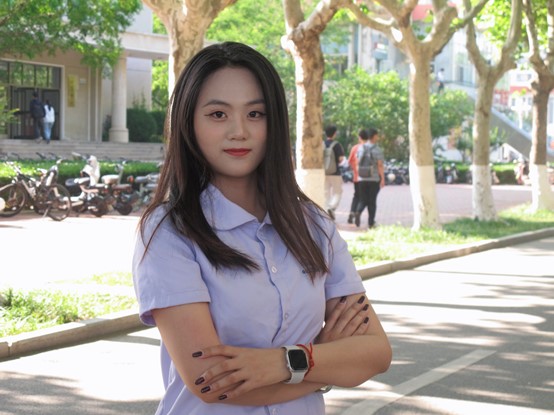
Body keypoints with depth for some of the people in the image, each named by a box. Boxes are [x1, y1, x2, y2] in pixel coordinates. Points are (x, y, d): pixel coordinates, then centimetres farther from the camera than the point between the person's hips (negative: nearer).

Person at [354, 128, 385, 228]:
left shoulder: (361, 148, 5)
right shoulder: (377, 150, -9)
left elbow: (358, 163, 9)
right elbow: (380, 165, -12)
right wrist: (382, 179, -9)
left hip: (362, 179, 3)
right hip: (374, 179, -3)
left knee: (363, 200, 9)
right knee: (372, 201, 5)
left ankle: (358, 212, -21)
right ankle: (371, 223, 7)